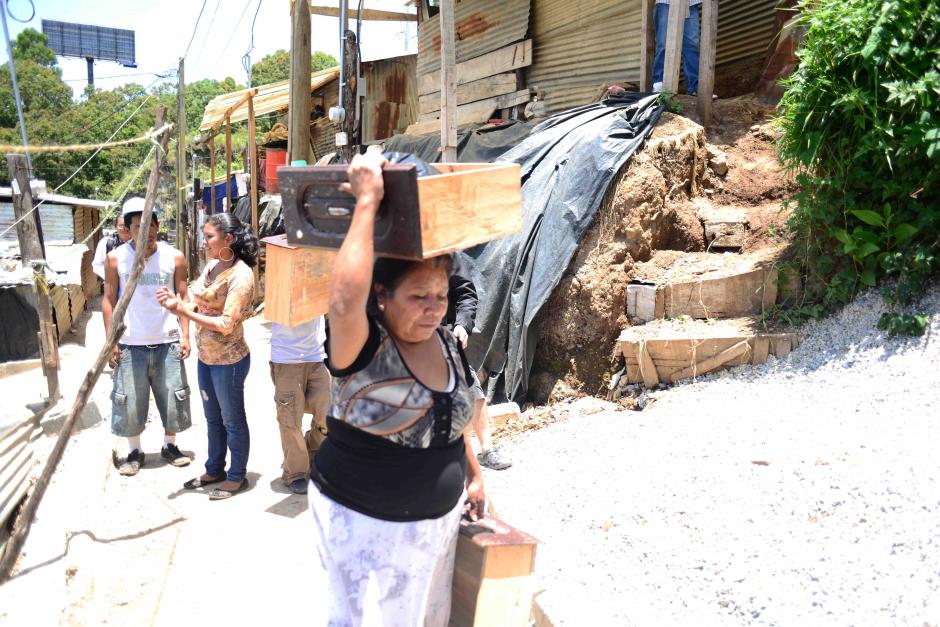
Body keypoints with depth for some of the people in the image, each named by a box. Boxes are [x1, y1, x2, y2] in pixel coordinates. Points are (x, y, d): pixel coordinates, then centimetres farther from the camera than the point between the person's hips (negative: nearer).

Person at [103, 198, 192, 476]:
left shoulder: (174, 257, -2)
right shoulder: (116, 258, -3)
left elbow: (182, 298, 3)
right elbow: (109, 300, 2)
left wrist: (185, 335, -3)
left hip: (167, 342, 1)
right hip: (130, 344, 0)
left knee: (173, 398, 9)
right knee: (129, 401, 6)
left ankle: (169, 446, 29)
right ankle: (134, 452, 25)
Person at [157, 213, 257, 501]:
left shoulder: (240, 275, -21)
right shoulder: (212, 265, 4)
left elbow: (226, 325, -25)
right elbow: (199, 308, 9)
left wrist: (183, 309, -24)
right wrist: (177, 303, -11)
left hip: (228, 360, -8)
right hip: (206, 357, 8)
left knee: (232, 420, 8)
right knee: (213, 418, 21)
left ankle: (237, 477, 23)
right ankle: (214, 470, 37)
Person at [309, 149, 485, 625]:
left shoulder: (446, 342, -4)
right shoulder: (362, 348, -24)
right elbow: (345, 298, -47)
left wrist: (473, 474, 20)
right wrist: (367, 202, -41)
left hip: (438, 518, 6)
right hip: (364, 526, -6)